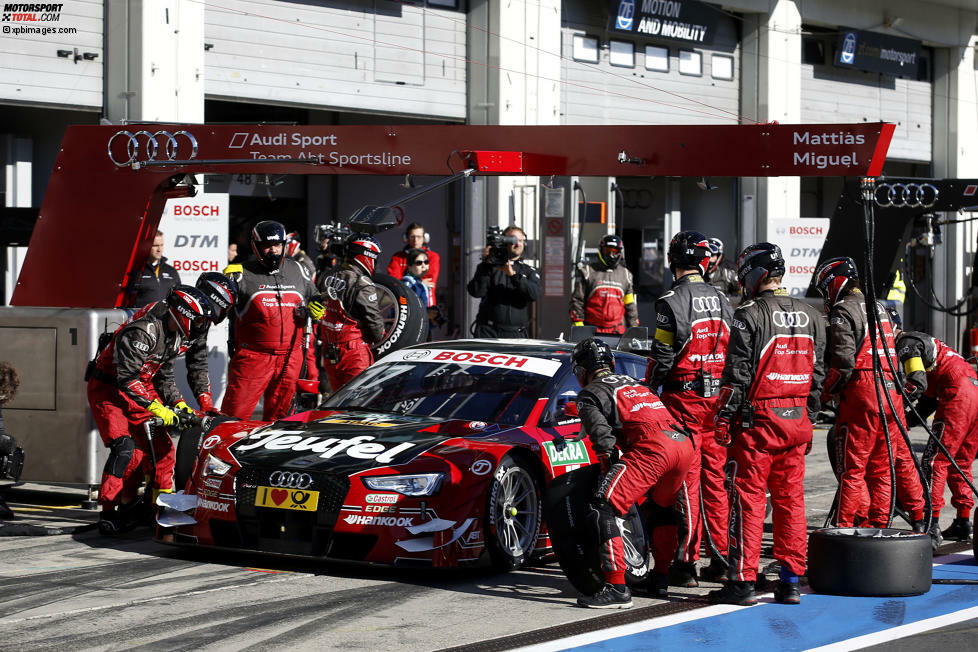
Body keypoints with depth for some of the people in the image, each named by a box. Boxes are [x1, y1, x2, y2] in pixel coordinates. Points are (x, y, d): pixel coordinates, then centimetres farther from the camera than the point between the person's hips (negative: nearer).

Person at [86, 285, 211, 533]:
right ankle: (108, 511, -17)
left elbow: (164, 376, 14)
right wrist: (156, 408, -34)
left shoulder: (175, 337, 2)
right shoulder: (143, 332, -28)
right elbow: (128, 378, -31)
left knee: (161, 447, 4)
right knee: (124, 448, -22)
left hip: (139, 389, 9)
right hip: (108, 390, -9)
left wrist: (179, 404, 0)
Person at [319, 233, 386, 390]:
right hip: (355, 355, -8)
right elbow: (374, 320, -11)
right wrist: (378, 338, 9)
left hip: (329, 356, 8)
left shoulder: (330, 279, 8)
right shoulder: (362, 285, -17)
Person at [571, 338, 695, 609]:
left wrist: (610, 471, -2)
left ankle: (617, 588, -18)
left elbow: (601, 433, -2)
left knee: (604, 509, -8)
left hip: (652, 446, -8)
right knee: (662, 507, 32)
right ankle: (661, 579, 34)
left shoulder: (590, 394, 14)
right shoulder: (633, 383, 36)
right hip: (685, 443, 8)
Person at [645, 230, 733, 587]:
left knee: (686, 480, -3)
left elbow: (662, 357, -12)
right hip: (718, 397, 6)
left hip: (683, 398, -6)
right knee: (716, 477, 10)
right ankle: (721, 557, 13)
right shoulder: (723, 301, 9)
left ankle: (687, 561, -3)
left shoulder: (671, 302, -11)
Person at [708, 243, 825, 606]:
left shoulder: (750, 315, -10)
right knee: (791, 498, 10)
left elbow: (737, 373, -12)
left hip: (758, 420, -6)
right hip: (796, 419, 6)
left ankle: (743, 580, -1)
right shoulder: (810, 317, 10)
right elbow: (818, 374, 14)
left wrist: (723, 418, -5)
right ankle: (791, 580, 12)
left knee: (748, 498, -1)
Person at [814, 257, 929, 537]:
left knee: (853, 467, -6)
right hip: (892, 391, 8)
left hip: (862, 394, -8)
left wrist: (823, 395, -5)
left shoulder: (843, 312, -7)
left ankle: (844, 529, -6)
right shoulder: (878, 308, 20)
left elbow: (843, 362, -16)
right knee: (882, 466, 14)